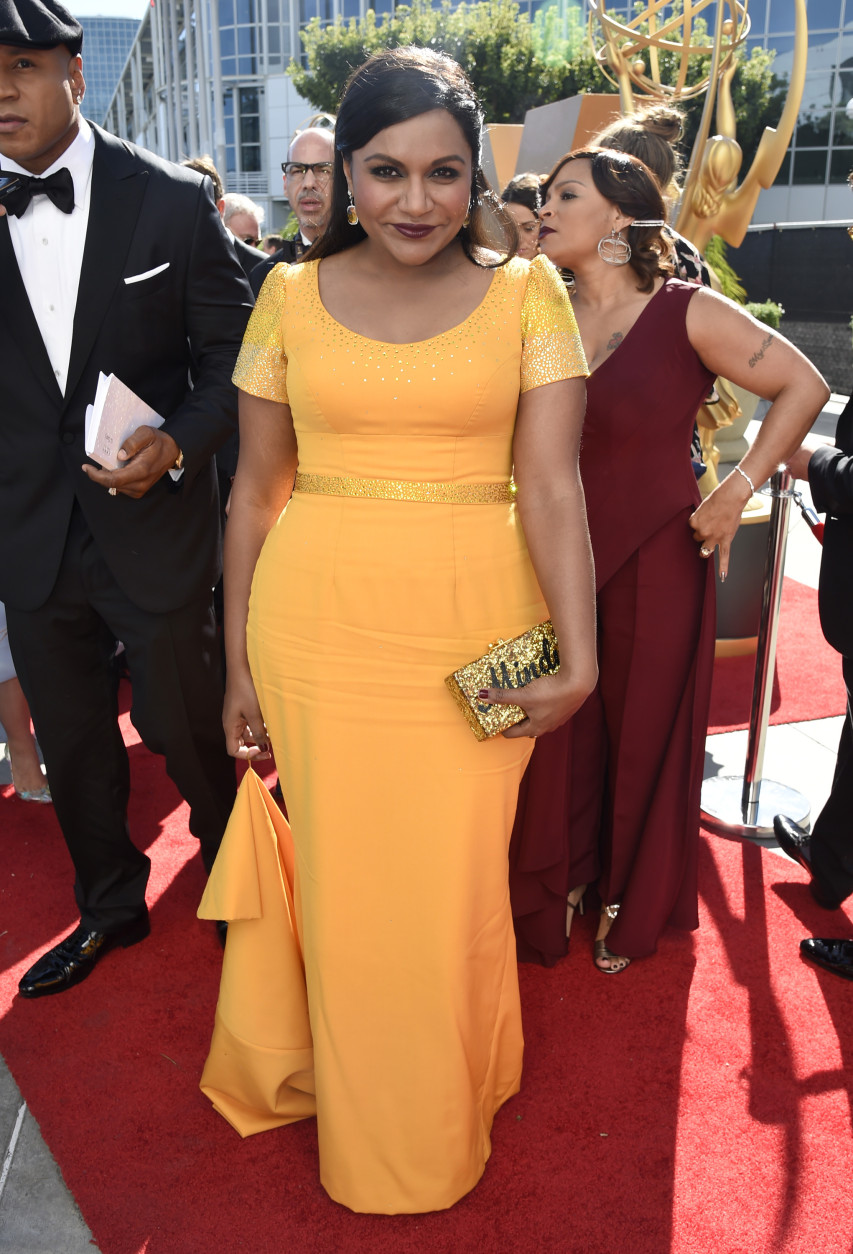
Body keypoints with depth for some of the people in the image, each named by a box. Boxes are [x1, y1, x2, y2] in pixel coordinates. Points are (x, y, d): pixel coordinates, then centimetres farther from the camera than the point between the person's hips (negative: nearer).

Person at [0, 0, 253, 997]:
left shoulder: (172, 202, -7)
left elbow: (232, 354, -4)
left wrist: (178, 443, -18)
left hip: (152, 529, -3)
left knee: (183, 726, 13)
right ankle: (109, 906, 42)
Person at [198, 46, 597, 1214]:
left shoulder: (527, 293, 1)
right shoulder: (291, 297, 4)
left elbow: (552, 484, -7)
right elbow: (257, 492, 5)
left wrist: (578, 658, -17)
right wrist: (240, 667, 5)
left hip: (474, 632, 0)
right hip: (317, 628, 1)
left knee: (456, 880, 12)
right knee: (343, 876, 12)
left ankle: (447, 1109, 43)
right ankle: (356, 1110, 41)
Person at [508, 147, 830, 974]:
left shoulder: (686, 314, -7)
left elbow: (803, 385, -4)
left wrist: (740, 487, -9)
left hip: (654, 564, -3)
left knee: (643, 736, 11)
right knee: (555, 739, 10)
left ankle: (630, 906, 35)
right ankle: (556, 894, 35)